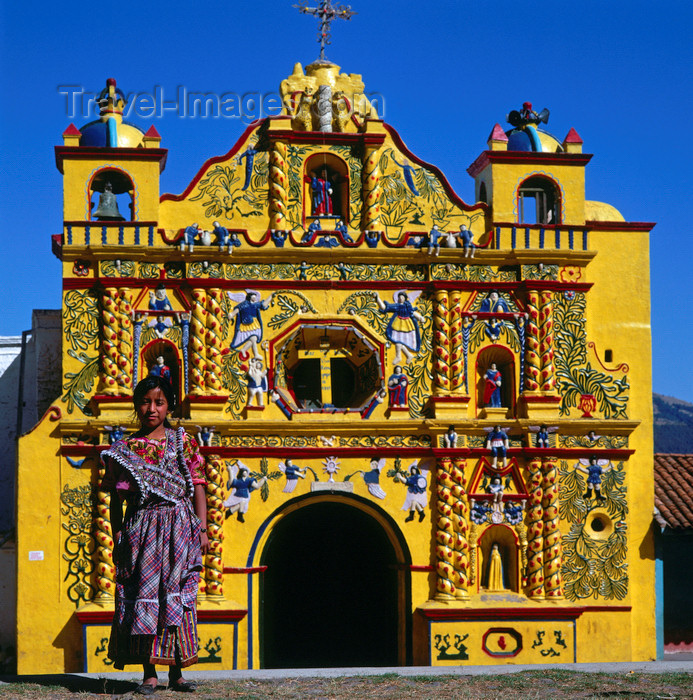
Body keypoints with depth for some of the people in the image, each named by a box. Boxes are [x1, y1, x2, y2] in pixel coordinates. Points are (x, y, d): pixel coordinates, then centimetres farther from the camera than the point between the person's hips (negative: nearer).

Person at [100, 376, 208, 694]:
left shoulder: (184, 441, 7)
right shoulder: (125, 448, 8)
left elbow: (197, 487, 6)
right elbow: (116, 498, 10)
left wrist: (203, 530, 0)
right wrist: (117, 537, 3)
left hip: (179, 526, 0)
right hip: (141, 528, 0)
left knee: (176, 596, -1)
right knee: (144, 596, -3)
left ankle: (176, 672, 6)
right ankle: (149, 674, 1)